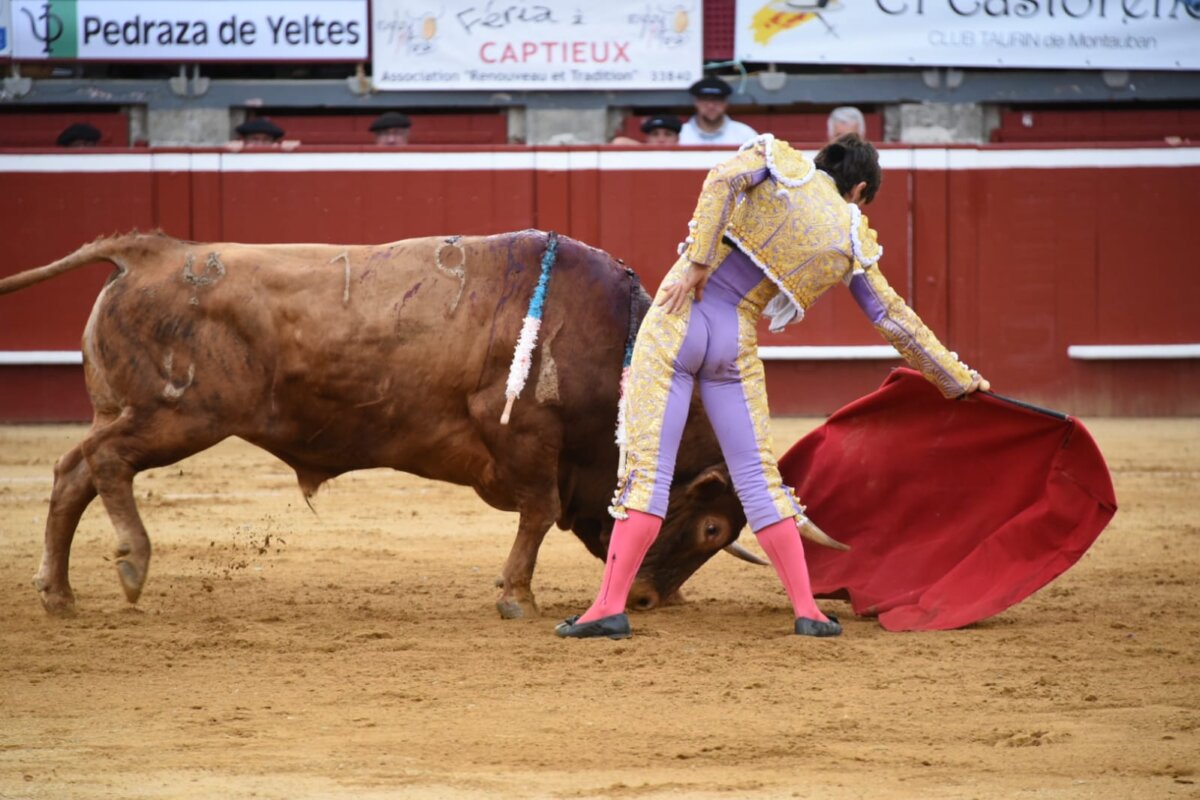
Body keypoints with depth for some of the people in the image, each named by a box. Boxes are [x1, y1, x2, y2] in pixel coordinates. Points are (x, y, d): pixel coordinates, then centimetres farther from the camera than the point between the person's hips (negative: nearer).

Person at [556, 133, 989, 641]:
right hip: (737, 342, 1)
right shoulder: (852, 241, 11)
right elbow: (896, 320, 17)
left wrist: (696, 263, -13)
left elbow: (723, 179, -14)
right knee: (758, 475, 12)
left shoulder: (779, 161, 8)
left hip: (680, 318, -1)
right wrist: (960, 379, 28)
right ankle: (807, 611, 10)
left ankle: (611, 606, -8)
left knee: (647, 469, -4)